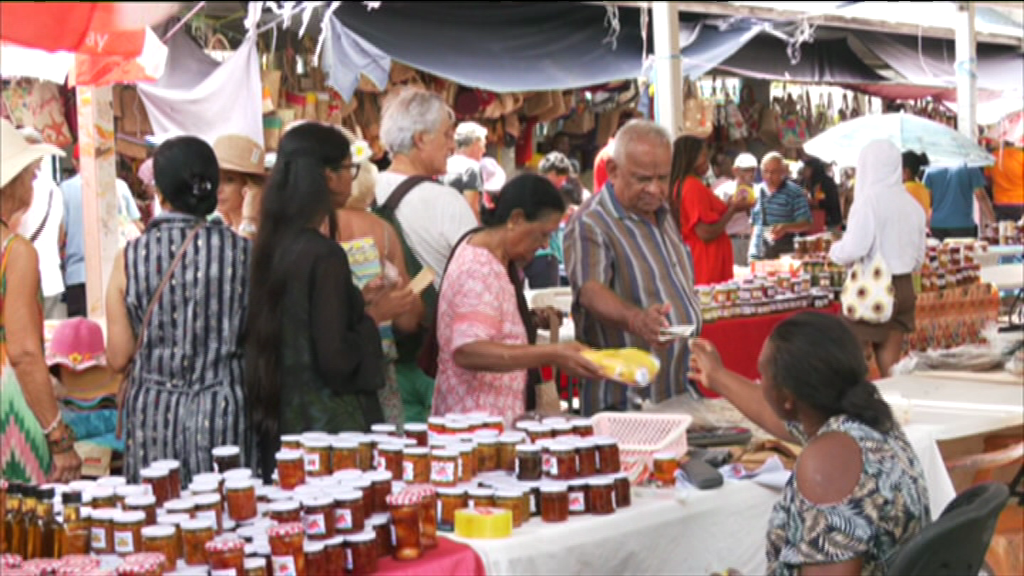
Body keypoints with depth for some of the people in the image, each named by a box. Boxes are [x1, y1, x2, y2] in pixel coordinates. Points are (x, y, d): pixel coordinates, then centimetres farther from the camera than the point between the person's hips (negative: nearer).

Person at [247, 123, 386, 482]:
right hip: (326, 423, -8)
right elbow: (337, 360, -20)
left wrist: (358, 304, 17)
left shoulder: (272, 247, 5)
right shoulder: (324, 255, -18)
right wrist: (372, 320, -4)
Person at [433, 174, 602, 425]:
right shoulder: (479, 270, -20)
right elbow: (467, 352, -32)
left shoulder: (502, 261, 10)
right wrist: (550, 355, -38)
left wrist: (531, 321, 7)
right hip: (476, 422, -10)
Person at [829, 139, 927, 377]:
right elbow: (918, 257, 14)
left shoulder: (869, 200, -13)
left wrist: (834, 251, 1)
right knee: (890, 364, 11)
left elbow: (854, 250, -19)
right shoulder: (912, 204, 7)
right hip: (904, 288, 7)